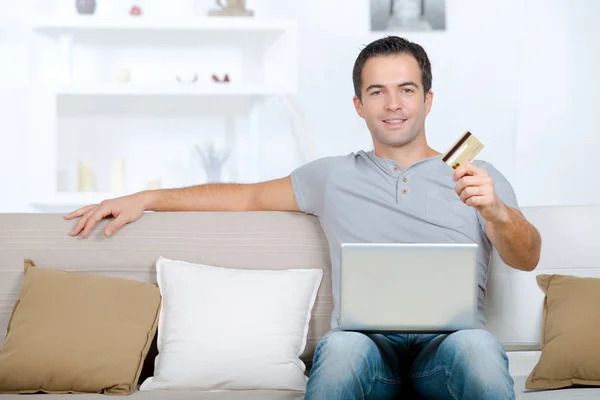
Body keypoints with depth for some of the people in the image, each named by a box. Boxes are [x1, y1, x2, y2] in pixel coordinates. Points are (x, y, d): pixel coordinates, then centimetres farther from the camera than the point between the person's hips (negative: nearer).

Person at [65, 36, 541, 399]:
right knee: (343, 345, -37)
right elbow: (248, 195, 33)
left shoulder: (477, 176, 18)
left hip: (448, 339, 0)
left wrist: (495, 211, -16)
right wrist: (145, 198, 28)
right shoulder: (333, 175, 24)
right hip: (365, 338, 1)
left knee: (476, 345, -38)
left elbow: (528, 258, 7)